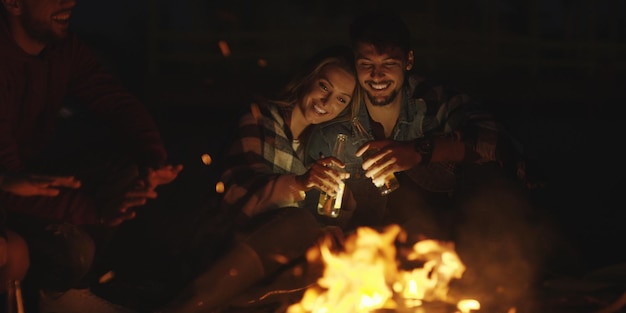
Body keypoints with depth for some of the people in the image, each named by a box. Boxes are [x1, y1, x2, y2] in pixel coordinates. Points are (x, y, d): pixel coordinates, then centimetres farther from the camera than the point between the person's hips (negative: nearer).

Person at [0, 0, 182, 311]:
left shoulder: (65, 48, -6)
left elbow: (119, 103, -6)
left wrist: (155, 161, -26)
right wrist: (93, 209, -37)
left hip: (35, 174, 8)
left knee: (124, 167, -7)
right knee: (73, 247, -27)